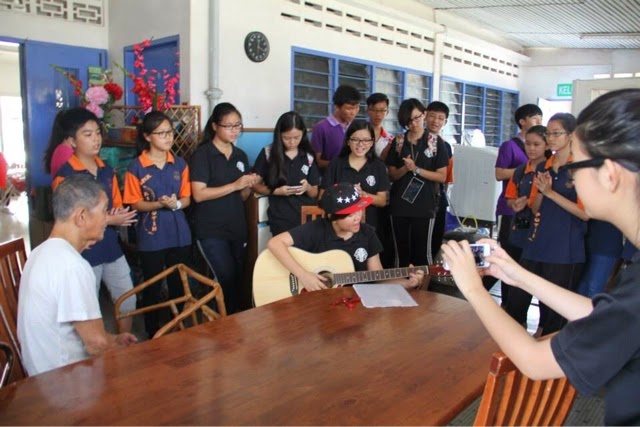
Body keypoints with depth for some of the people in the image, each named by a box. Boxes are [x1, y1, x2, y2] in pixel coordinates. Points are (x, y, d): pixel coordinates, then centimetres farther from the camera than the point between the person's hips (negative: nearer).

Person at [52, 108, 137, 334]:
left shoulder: (107, 170, 8)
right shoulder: (64, 176, -13)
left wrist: (120, 216, -8)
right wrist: (109, 220, -17)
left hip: (112, 248, 7)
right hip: (84, 253, -6)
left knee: (128, 300, 13)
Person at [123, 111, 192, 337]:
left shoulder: (180, 164, 3)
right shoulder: (136, 167, -8)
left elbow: (187, 198, 5)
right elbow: (135, 203, -7)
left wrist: (176, 204, -17)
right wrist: (159, 204, -23)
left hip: (179, 234, 3)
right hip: (151, 236, -3)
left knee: (179, 285, 13)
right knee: (152, 288, 9)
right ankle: (153, 334, 25)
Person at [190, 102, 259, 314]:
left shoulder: (241, 156, 10)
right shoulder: (202, 154, -8)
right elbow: (198, 194, -16)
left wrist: (249, 186, -7)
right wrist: (234, 185, -19)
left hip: (237, 228, 6)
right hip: (211, 231, -6)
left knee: (239, 281, 11)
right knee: (227, 281, -9)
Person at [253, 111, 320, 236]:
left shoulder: (309, 156, 4)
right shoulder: (268, 153, -3)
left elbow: (314, 193, 9)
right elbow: (255, 184, 2)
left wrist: (307, 187, -13)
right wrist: (276, 191, -14)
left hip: (307, 217, 2)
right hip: (281, 220, -2)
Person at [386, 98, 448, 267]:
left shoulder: (436, 142, -1)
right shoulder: (398, 142, 6)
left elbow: (442, 177, -4)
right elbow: (391, 175, 7)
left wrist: (416, 169, -14)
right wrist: (405, 168, -13)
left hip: (424, 207, -2)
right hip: (399, 205, 3)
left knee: (422, 253, 2)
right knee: (401, 253, 10)